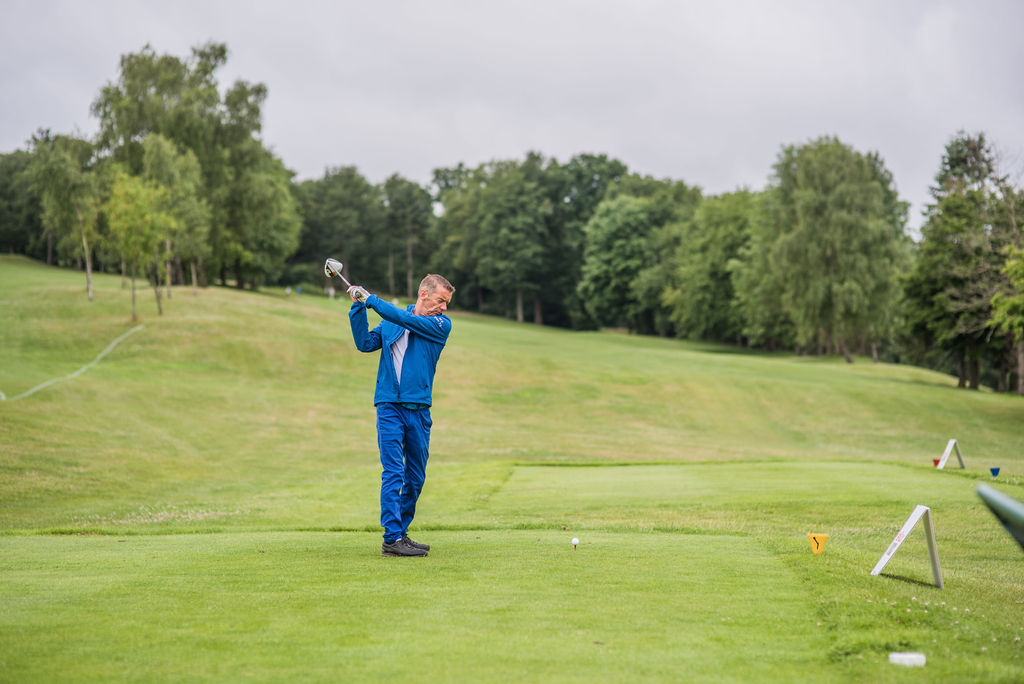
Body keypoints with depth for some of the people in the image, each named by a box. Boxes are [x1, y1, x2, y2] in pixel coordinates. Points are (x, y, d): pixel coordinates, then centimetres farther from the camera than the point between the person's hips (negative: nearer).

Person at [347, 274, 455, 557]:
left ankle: (400, 532, 20)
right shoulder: (390, 323, 10)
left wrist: (370, 299, -8)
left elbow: (407, 319, -10)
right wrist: (358, 309, -6)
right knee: (393, 474, -11)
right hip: (389, 407, -2)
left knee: (415, 478, 7)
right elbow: (365, 343, 2)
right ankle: (392, 539, -14)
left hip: (419, 410, 2)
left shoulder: (441, 325, 3)